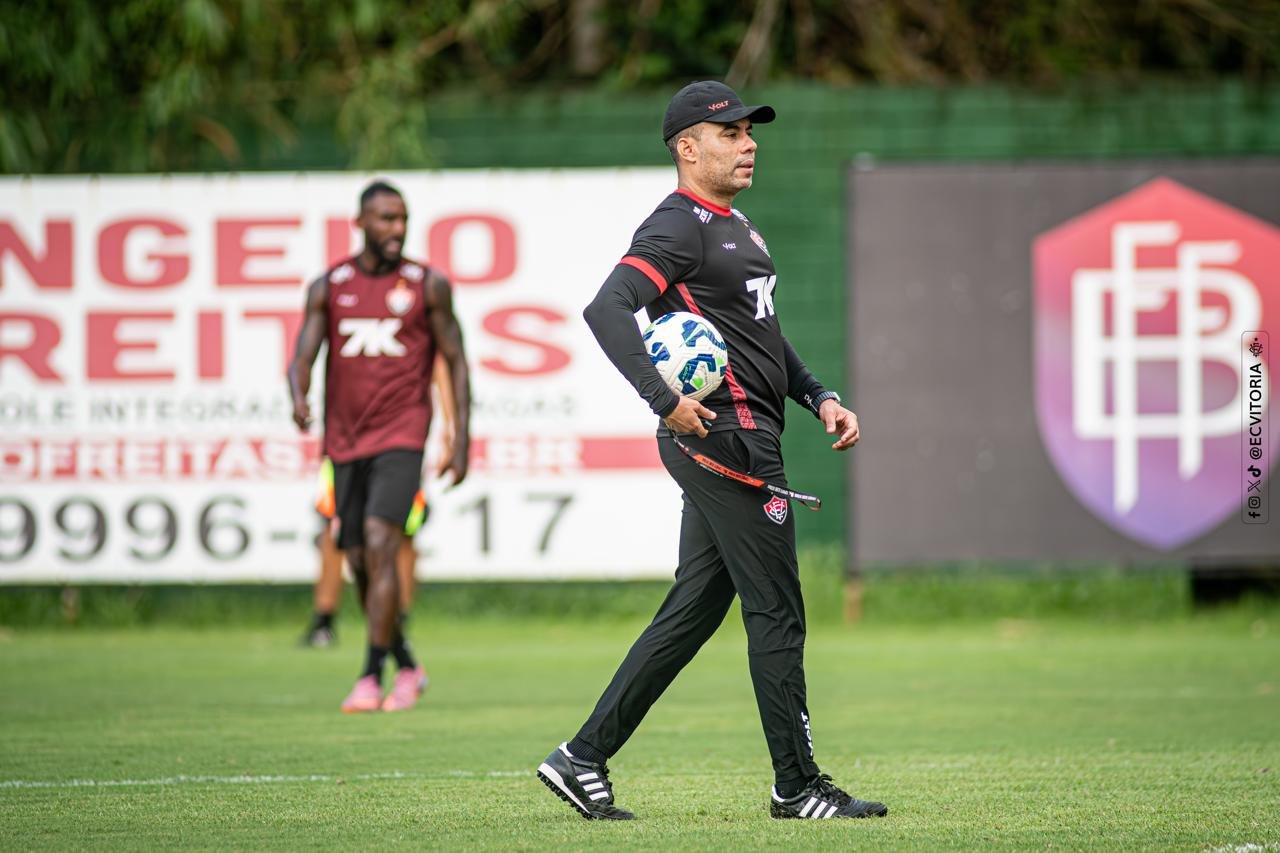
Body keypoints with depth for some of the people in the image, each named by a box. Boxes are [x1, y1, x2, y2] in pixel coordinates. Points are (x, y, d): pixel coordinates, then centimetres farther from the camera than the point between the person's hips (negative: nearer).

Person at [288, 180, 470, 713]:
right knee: (359, 562, 8)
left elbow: (455, 361, 5)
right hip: (345, 441, 4)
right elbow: (303, 356, -1)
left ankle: (371, 677, -17)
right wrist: (298, 398, -24)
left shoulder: (428, 285, 2)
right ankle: (406, 667, 26)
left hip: (401, 436, -4)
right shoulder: (328, 288, 6)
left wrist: (462, 440, -1)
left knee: (379, 545, -18)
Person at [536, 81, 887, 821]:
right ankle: (798, 786, 2)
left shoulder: (737, 227, 21)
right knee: (777, 612, -5)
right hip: (726, 436, -10)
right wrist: (663, 398, -31)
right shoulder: (679, 227, -11)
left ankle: (584, 760, 12)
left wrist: (821, 398, 17)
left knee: (693, 612, 10)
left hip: (738, 442, 10)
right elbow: (608, 309, -24)